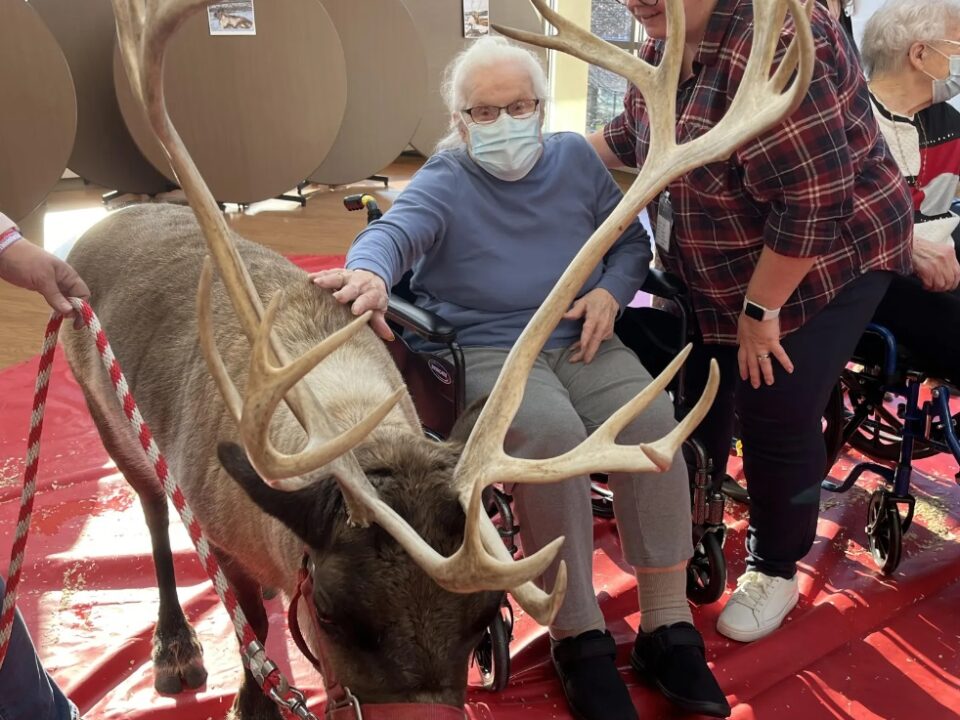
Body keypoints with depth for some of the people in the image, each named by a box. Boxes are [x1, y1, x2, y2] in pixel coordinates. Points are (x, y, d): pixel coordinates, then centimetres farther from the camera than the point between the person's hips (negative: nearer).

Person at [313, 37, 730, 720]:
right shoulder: (444, 181, 1)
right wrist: (370, 273, -45)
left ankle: (668, 626, -15)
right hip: (483, 349, -3)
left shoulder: (576, 157, 14)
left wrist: (611, 290, -4)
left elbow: (631, 239, 18)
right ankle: (579, 639, -19)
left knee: (652, 418, -25)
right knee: (552, 435, -34)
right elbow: (394, 232, -20)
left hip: (580, 341, 4)